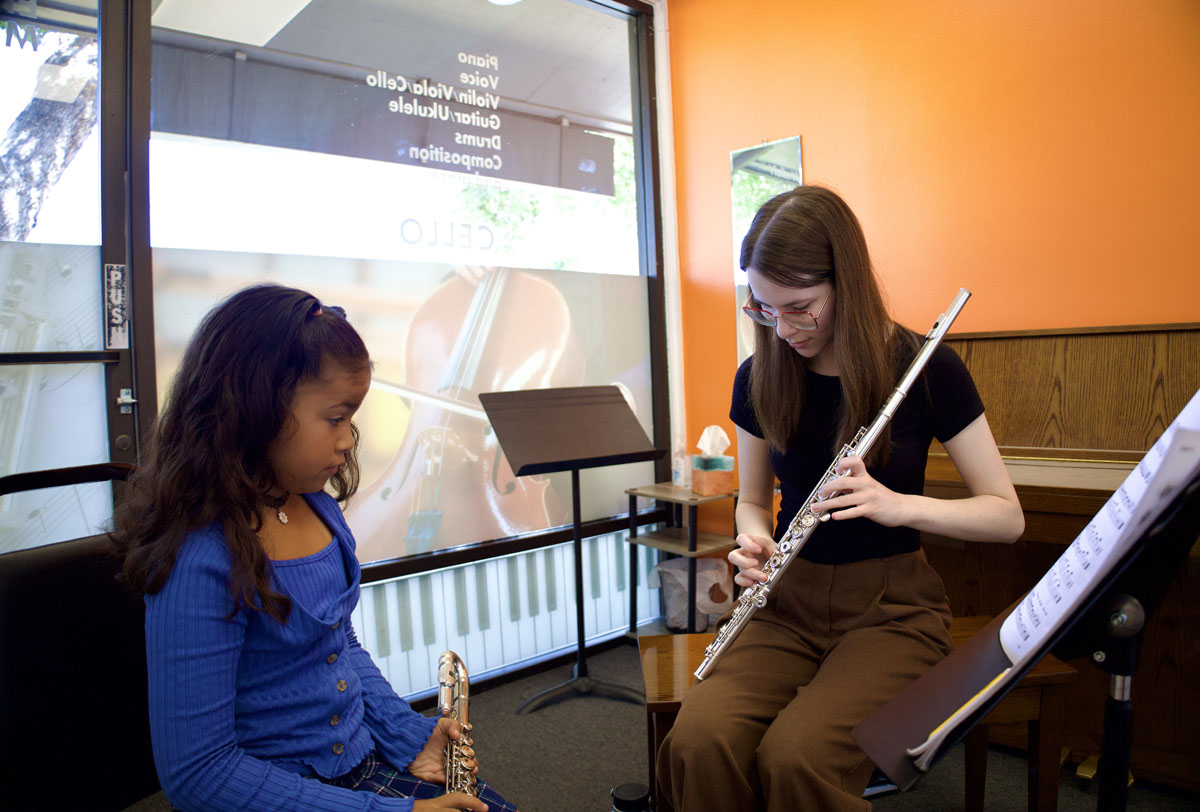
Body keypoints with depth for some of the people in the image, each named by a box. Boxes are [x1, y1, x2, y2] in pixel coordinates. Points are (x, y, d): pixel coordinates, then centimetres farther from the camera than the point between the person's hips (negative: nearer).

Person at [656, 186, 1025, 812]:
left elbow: (1007, 515, -4)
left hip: (891, 607, -2)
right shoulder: (759, 378, 1)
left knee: (798, 755, -30)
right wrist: (752, 540, -10)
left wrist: (901, 506, -22)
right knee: (699, 739, -27)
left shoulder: (925, 369, -8)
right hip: (789, 602, 3)